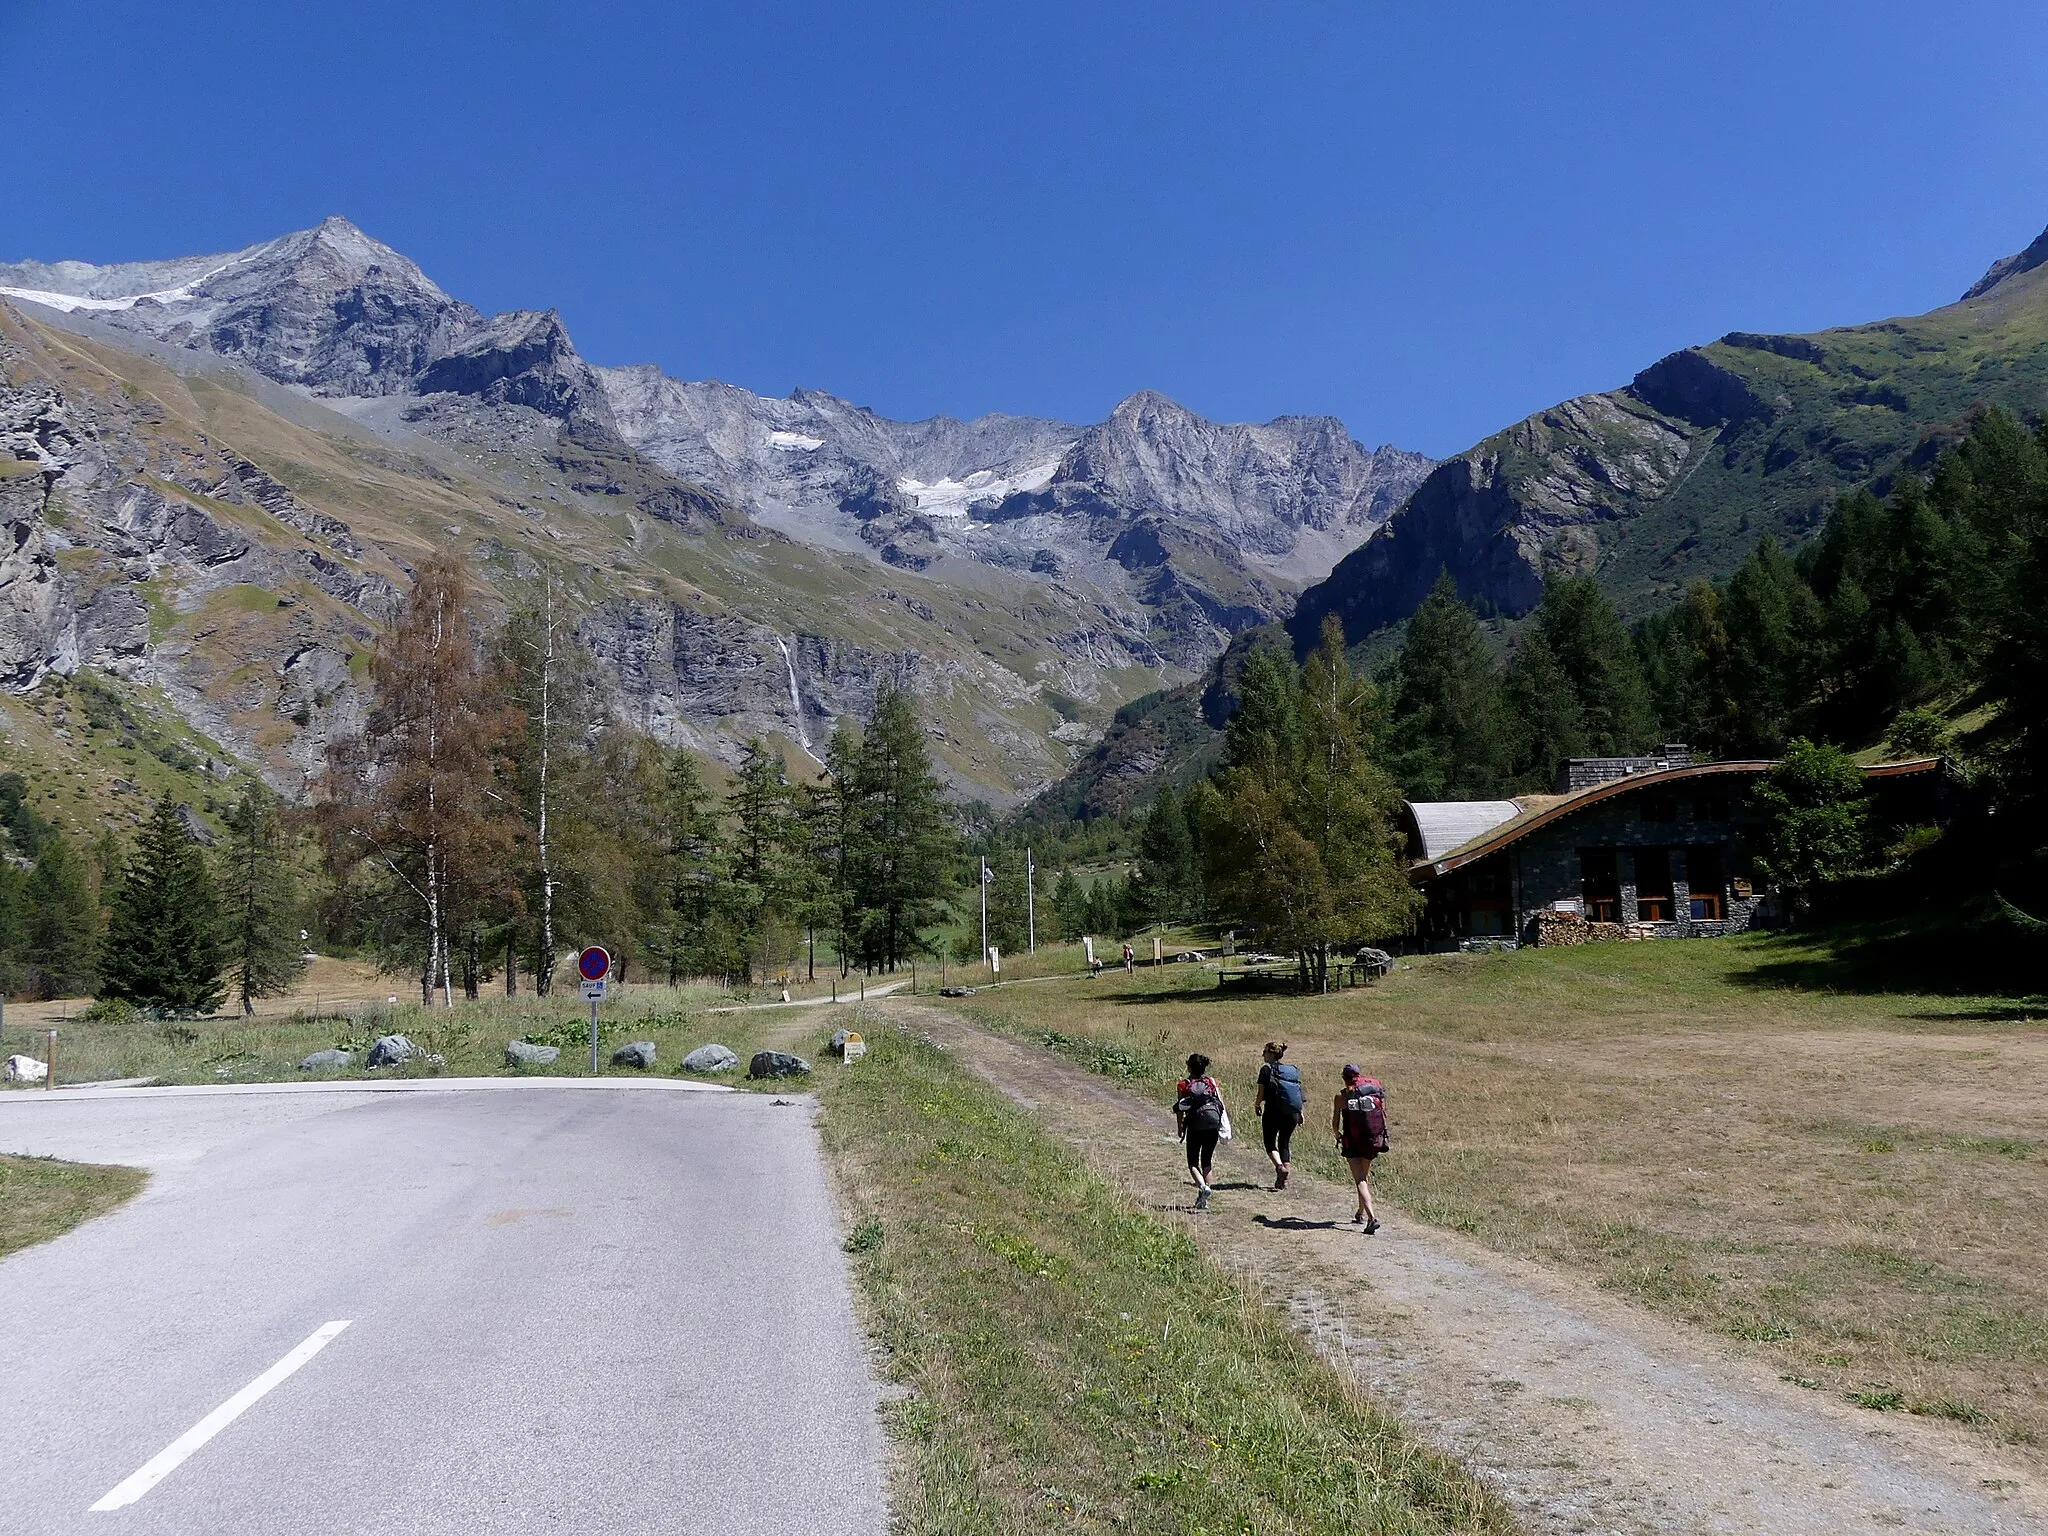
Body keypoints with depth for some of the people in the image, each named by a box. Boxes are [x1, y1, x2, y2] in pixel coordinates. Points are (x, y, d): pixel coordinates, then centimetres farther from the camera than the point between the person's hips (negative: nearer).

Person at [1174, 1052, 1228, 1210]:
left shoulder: (1184, 1084, -1)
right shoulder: (1212, 1082, 5)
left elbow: (1180, 1109, -2)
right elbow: (1222, 1105, 1)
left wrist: (1180, 1128, 7)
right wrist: (1223, 1126, 7)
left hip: (1195, 1126, -3)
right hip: (1213, 1126, 3)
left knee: (1193, 1163, 9)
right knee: (1207, 1161, 15)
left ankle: (1202, 1186, -19)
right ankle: (1203, 1200, 14)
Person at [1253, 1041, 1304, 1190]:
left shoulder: (1267, 1069, -4)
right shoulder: (1293, 1070, 11)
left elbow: (1261, 1093, -6)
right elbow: (1299, 1092, 8)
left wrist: (1257, 1105, 12)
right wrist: (1300, 1113, 13)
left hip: (1273, 1111, -5)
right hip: (1292, 1113, 5)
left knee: (1270, 1142, 7)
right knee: (1285, 1143, 15)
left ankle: (1280, 1166, -19)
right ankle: (1284, 1180, 8)